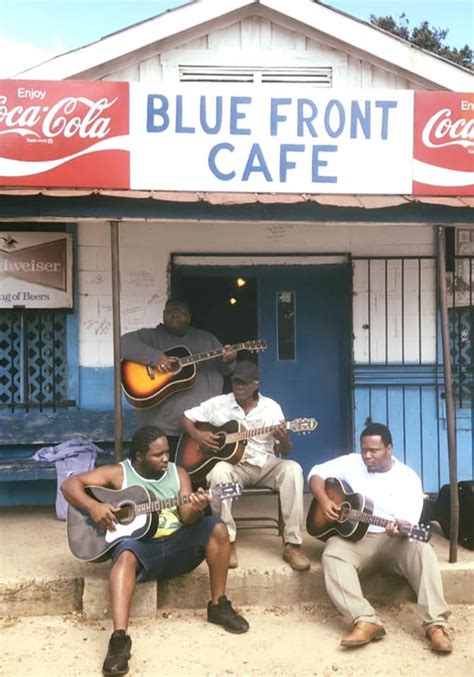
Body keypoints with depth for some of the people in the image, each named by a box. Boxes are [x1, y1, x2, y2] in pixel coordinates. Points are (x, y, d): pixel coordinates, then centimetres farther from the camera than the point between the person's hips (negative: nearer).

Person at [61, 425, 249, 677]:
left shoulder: (178, 474, 8)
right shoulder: (118, 473, 1)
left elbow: (187, 519, -2)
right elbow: (69, 484, -3)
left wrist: (196, 509, -26)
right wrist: (92, 506, -20)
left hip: (177, 546, 3)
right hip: (141, 548, -3)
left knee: (216, 527, -22)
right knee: (126, 552, -38)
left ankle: (218, 605, -7)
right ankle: (119, 637, -44)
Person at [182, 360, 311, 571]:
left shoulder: (271, 407, 3)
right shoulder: (218, 404, 2)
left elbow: (285, 452, 1)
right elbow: (187, 418, 7)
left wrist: (283, 439, -24)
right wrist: (198, 436, -13)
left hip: (264, 464, 1)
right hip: (232, 464, -1)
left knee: (292, 469, -30)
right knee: (219, 471, -36)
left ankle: (292, 544, -26)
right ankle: (227, 542, -26)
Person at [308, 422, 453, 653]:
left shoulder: (408, 478, -3)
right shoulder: (352, 463, 3)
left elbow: (410, 522, -12)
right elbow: (316, 473, 7)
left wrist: (399, 528, -37)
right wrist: (324, 500, -12)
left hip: (393, 539, -1)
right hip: (354, 536, 1)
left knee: (422, 549, -33)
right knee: (332, 554, -32)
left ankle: (436, 624, -32)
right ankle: (366, 621, -39)